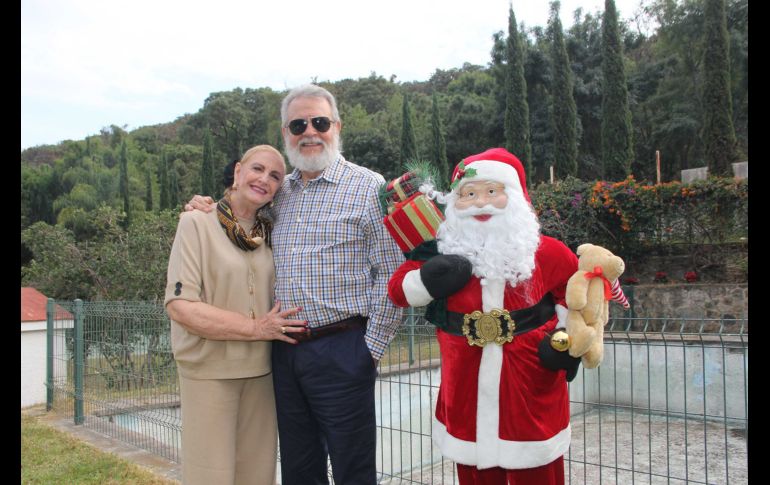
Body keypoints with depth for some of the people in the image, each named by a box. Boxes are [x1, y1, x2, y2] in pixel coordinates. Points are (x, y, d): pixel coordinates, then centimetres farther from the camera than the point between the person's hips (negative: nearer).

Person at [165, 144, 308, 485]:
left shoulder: (268, 233, 9)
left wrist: (277, 328, 0)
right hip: (210, 370, -5)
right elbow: (180, 305, -16)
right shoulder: (197, 223, -8)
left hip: (260, 370, 5)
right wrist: (255, 328, -16)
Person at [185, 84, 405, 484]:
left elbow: (391, 274, -8)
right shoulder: (278, 193, 13)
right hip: (284, 353, 6)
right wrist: (210, 214, 10)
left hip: (341, 350, -5)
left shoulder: (368, 187, -4)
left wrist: (372, 347, -10)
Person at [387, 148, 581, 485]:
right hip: (467, 398, 2)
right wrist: (428, 281, -21)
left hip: (532, 396, -1)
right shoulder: (444, 254, -1)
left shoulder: (546, 252, -3)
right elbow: (398, 289, -2)